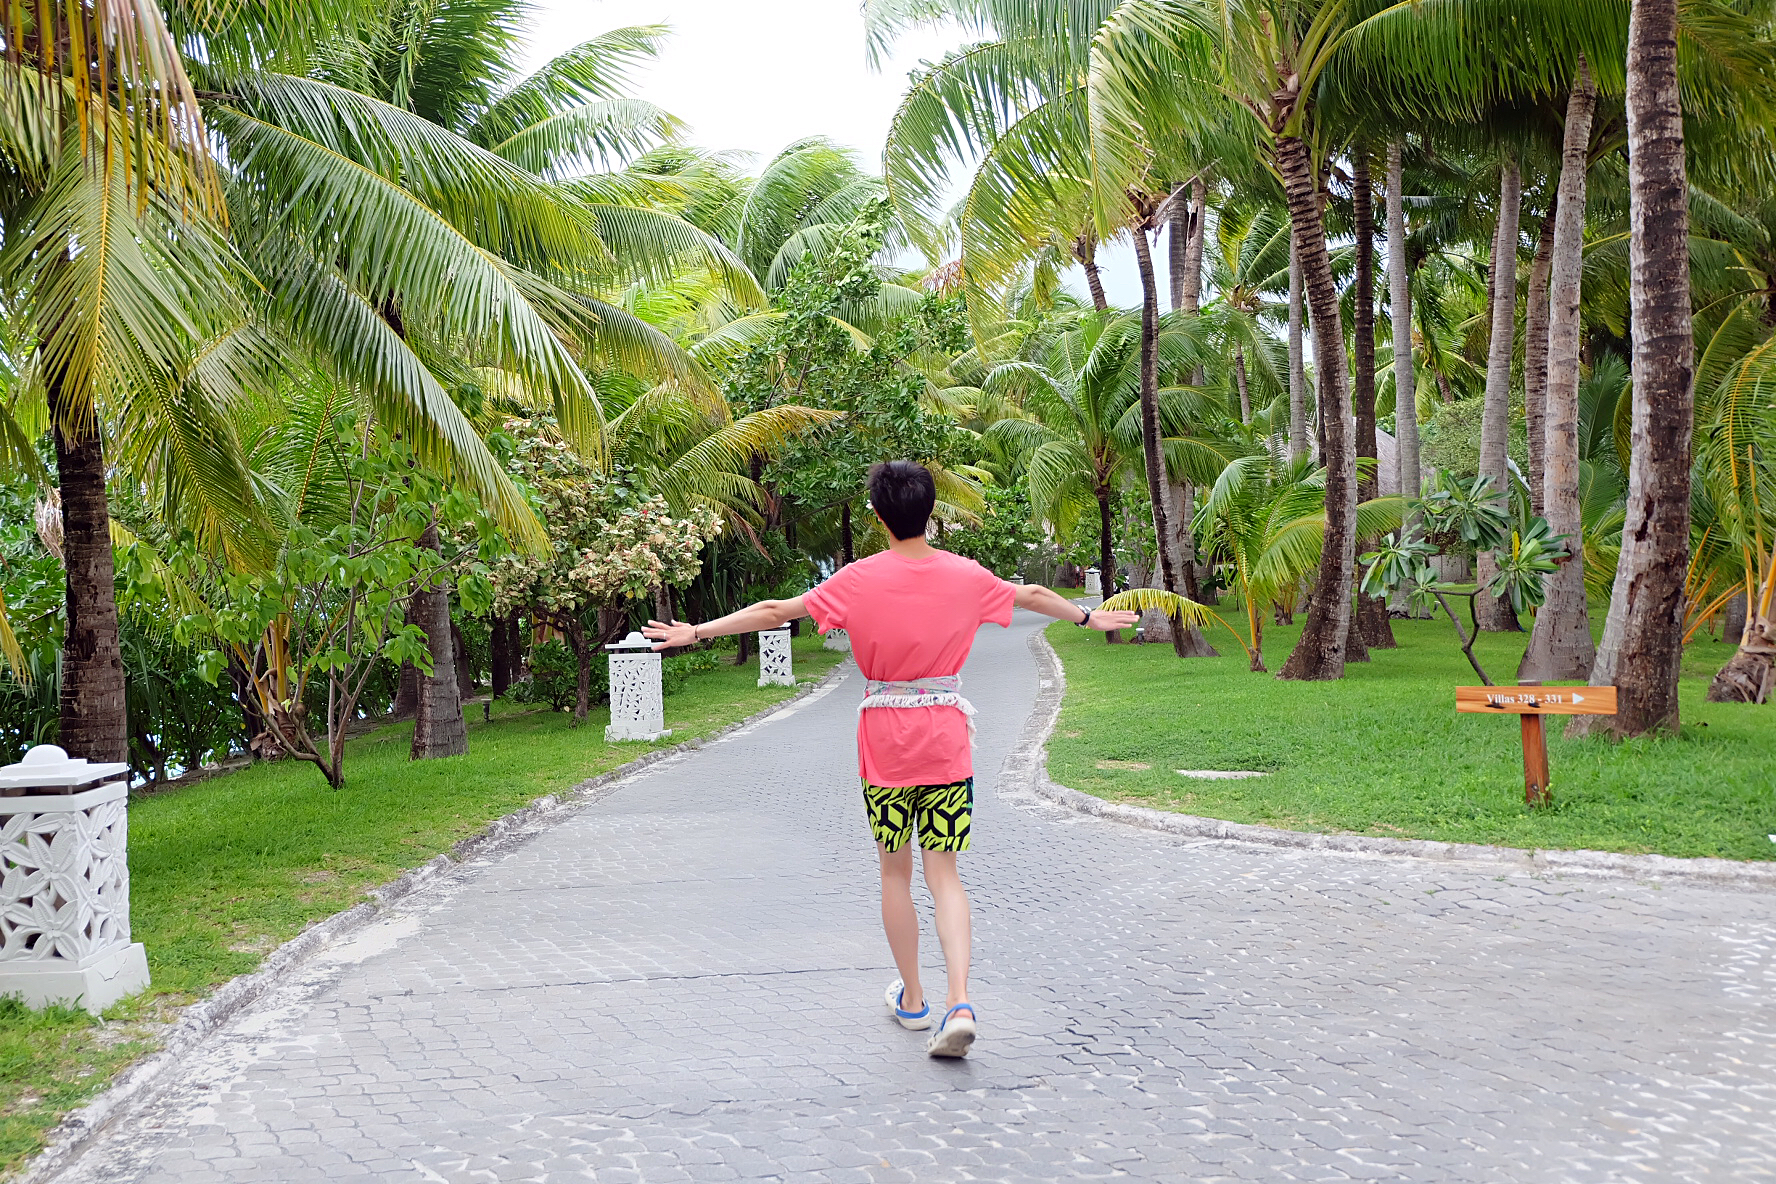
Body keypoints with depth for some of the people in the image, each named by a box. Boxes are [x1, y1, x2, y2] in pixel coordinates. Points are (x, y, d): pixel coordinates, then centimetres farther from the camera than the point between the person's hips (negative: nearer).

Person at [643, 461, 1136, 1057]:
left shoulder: (859, 580, -8)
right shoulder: (966, 576, 0)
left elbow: (774, 611, -6)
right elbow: (1033, 595, 17)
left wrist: (698, 631, 3)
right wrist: (1088, 617, 35)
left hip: (885, 739, -2)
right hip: (947, 740, 2)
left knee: (895, 873, 13)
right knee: (943, 873, 5)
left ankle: (912, 1000, 23)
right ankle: (959, 1003, -11)